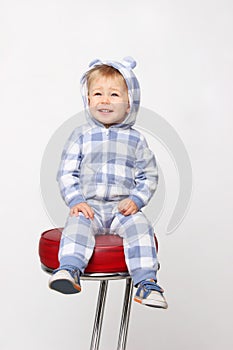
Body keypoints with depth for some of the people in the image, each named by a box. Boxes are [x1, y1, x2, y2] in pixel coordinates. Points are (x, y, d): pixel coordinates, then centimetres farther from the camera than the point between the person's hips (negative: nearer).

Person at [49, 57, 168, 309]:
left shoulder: (135, 139, 9)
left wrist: (136, 199, -8)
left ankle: (147, 282, -27)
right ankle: (69, 270, -38)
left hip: (123, 208, 0)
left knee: (140, 226, -26)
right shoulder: (81, 136, 9)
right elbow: (66, 173, 5)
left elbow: (149, 176, 10)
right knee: (77, 224, -30)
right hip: (89, 206, 0)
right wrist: (75, 200, -10)